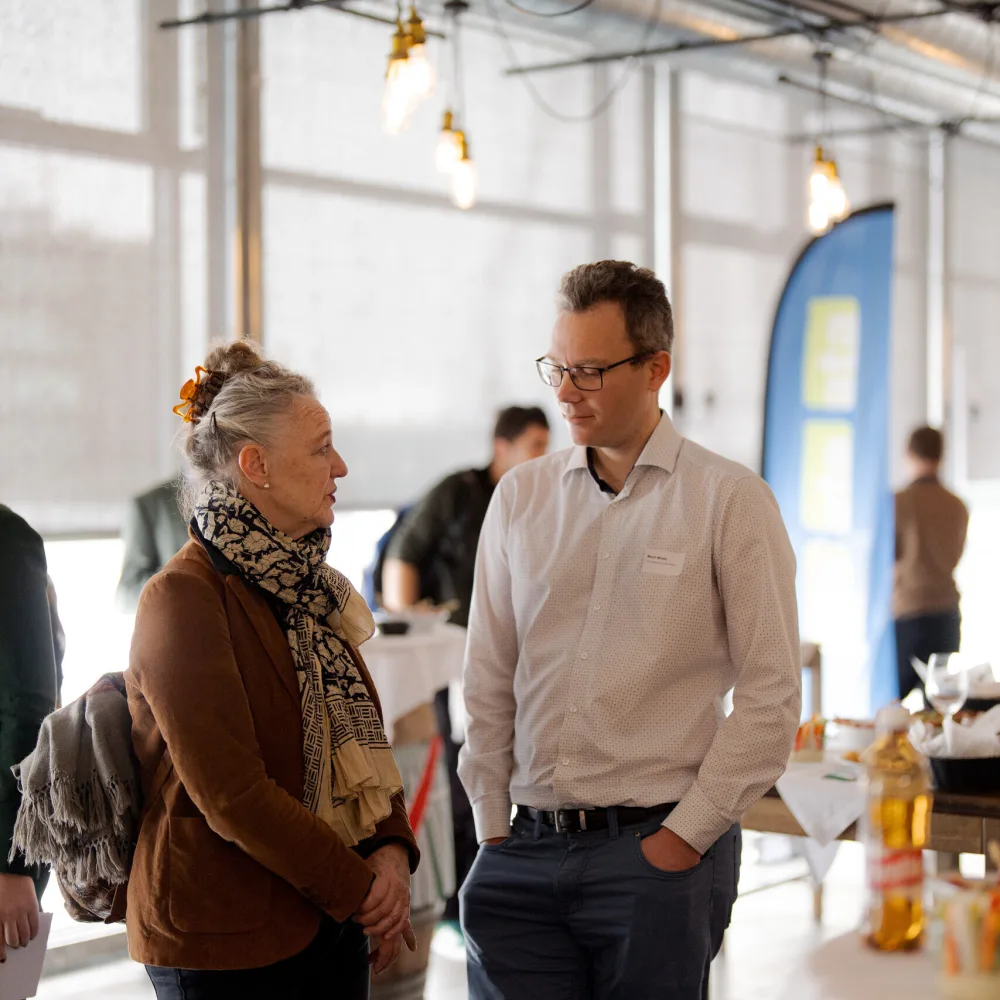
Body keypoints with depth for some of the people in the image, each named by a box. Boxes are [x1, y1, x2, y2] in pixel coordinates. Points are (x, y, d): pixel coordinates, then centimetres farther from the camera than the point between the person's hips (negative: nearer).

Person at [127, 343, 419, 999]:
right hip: (224, 941, -7)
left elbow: (362, 736, 13)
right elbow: (231, 794, -21)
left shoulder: (309, 588, 11)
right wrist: (360, 890, -14)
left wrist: (392, 849, -4)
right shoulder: (183, 599, -16)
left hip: (332, 919, 8)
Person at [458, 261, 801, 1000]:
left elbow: (771, 695, -5)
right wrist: (493, 827, 5)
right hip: (525, 852, 3)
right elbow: (488, 679, 12)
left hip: (659, 849, -3)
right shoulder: (520, 497, 10)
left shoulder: (731, 500, -2)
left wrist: (686, 835, -8)